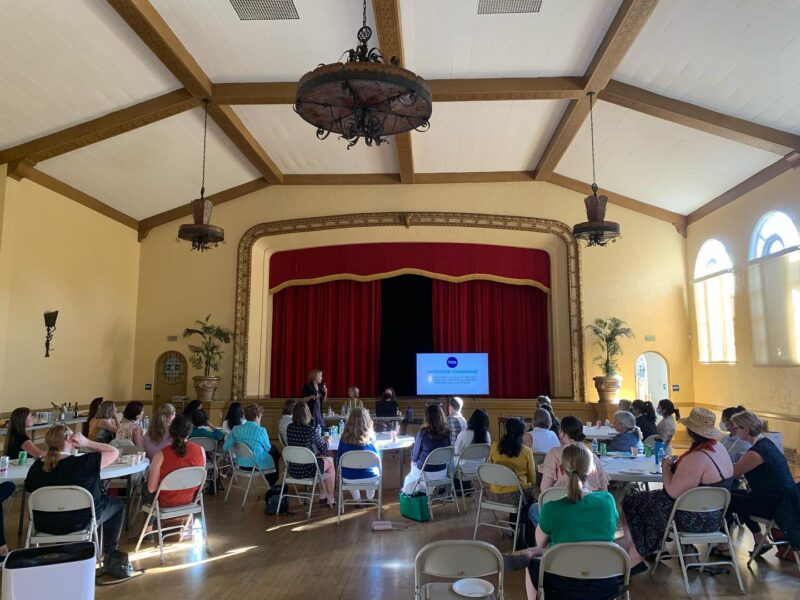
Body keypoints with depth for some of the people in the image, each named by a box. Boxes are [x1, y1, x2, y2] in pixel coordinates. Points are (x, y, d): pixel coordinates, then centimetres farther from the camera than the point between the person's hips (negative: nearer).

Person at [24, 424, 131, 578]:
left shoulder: (37, 465, -10)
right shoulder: (84, 462, -26)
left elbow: (29, 490, 8)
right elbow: (114, 452, -16)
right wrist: (87, 443, -18)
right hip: (81, 522, -5)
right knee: (117, 505, 20)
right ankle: (110, 556, 19)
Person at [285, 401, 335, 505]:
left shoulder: (289, 427, -5)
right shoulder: (311, 430, -21)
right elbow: (324, 449, -9)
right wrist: (327, 441, 12)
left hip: (292, 470, 6)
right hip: (307, 470, -6)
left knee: (321, 458, 30)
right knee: (330, 461, 24)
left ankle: (322, 495, 37)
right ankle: (330, 499, 32)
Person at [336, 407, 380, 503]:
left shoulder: (344, 437, -11)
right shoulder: (370, 438, -13)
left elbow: (339, 457, 1)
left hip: (348, 478, 1)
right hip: (369, 477, -1)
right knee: (376, 469, 34)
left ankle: (357, 499, 40)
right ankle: (370, 499, 44)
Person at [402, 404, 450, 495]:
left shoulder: (423, 432, -19)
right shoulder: (446, 432, -10)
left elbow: (415, 457, -8)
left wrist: (413, 458, 15)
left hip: (425, 473, -4)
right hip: (442, 472, 4)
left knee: (413, 464, 28)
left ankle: (407, 493, 44)